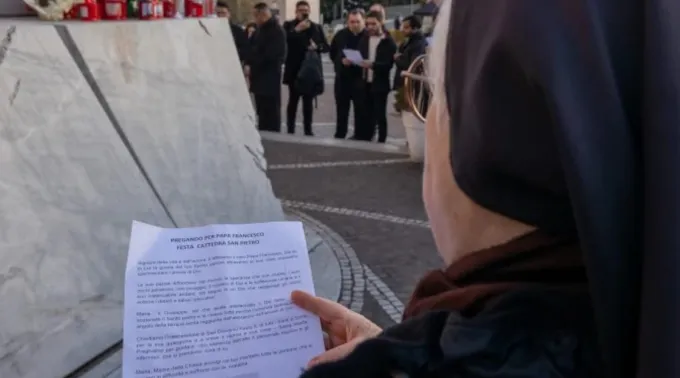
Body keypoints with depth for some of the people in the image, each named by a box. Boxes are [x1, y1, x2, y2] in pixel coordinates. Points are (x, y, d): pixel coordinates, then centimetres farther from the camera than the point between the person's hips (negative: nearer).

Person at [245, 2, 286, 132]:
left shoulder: (276, 31, -12)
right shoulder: (260, 30, 17)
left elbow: (271, 56, -19)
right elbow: (254, 50, 20)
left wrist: (251, 66, -13)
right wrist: (249, 64, 1)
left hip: (270, 80, -9)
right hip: (260, 78, 9)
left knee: (271, 115, -5)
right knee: (262, 113, 13)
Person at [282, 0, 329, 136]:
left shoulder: (317, 27, 9)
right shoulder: (288, 25, 1)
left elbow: (326, 46, 6)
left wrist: (317, 47, -14)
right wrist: (296, 29, -21)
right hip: (294, 70, -2)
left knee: (308, 101, 6)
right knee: (293, 100, 2)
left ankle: (308, 130, 11)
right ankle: (290, 130, 6)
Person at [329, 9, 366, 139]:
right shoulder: (340, 35, 5)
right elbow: (332, 54, 11)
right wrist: (341, 61, -5)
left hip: (361, 79, -3)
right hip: (342, 77, 4)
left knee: (361, 110, 1)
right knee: (341, 109, 10)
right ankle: (339, 136, 19)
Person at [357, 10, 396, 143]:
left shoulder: (389, 42, -6)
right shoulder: (364, 40, 12)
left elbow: (388, 64, -14)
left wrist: (372, 64, -27)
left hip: (380, 84, -5)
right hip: (366, 83, 5)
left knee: (380, 115, 1)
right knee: (366, 115, 9)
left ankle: (381, 142, 7)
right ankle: (363, 141, 15)